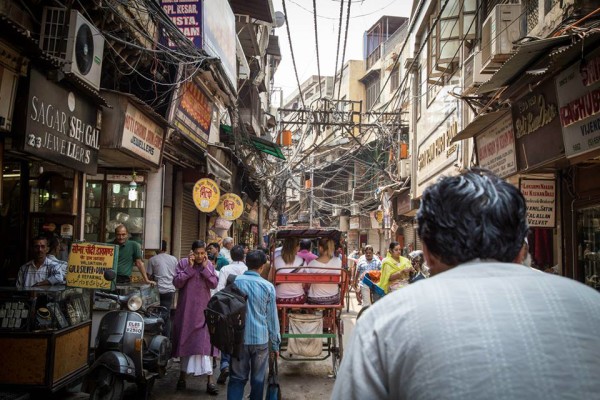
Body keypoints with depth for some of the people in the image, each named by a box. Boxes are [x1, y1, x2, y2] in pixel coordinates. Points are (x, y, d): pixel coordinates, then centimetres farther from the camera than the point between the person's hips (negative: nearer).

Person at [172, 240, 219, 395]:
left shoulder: (209, 265, 3)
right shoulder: (183, 263, -2)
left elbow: (214, 284, -6)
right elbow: (177, 283, -11)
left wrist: (205, 268, -13)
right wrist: (189, 267, -16)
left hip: (203, 310, 0)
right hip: (186, 310, 0)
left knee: (206, 343, -4)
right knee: (185, 341, 12)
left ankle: (209, 380, 0)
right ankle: (182, 375, 27)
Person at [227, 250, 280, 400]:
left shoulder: (234, 282, -3)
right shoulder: (268, 286, -7)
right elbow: (272, 318, -2)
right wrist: (275, 344, 8)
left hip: (239, 338, 1)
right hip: (261, 339, -1)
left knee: (237, 378, 10)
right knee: (258, 379, 12)